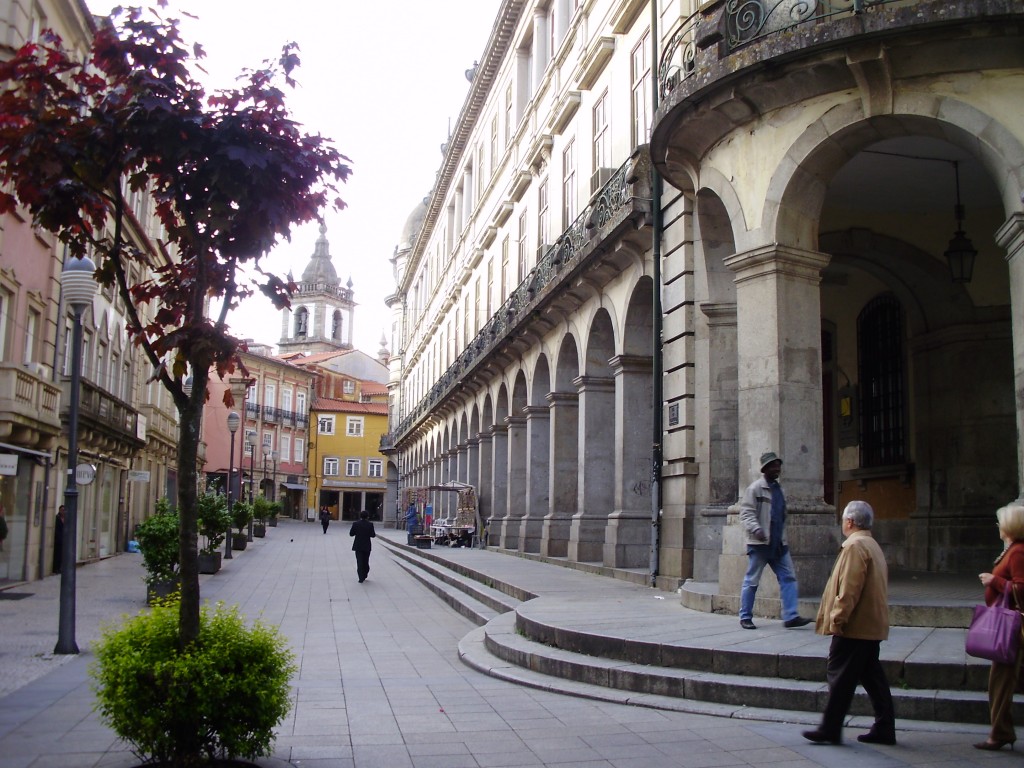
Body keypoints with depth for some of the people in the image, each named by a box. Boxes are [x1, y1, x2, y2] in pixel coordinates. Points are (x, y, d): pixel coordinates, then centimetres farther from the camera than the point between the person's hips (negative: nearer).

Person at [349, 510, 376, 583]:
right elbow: (372, 535, -8)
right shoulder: (370, 524, -10)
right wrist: (375, 534, 13)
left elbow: (351, 533, -3)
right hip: (367, 546, 0)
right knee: (366, 561, 16)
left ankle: (361, 578, -2)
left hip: (358, 546, 0)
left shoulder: (355, 524, -8)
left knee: (359, 562, 2)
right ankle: (364, 576, 24)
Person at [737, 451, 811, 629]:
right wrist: (756, 529, -29)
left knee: (788, 577, 0)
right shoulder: (755, 488, -7)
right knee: (752, 581, 1)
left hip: (778, 544, 7)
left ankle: (790, 616, 0)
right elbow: (746, 513, -14)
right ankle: (745, 617, 10)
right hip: (759, 543, -7)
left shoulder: (778, 488, 16)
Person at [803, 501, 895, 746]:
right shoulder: (873, 546, 16)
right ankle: (884, 729, 15)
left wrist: (837, 618, -18)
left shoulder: (855, 546, -15)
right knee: (872, 675, 12)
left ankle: (830, 729, 0)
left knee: (840, 675, -4)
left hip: (854, 626, -10)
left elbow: (849, 588, -22)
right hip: (872, 626, 10)